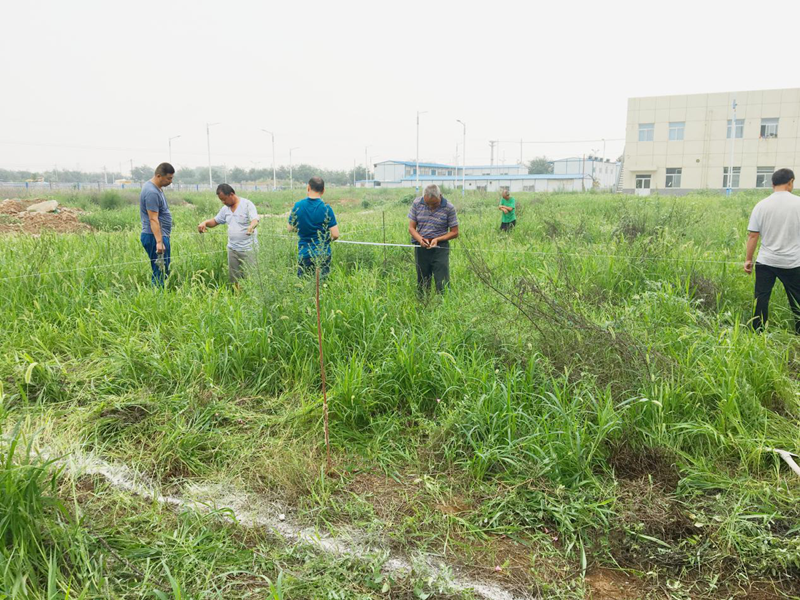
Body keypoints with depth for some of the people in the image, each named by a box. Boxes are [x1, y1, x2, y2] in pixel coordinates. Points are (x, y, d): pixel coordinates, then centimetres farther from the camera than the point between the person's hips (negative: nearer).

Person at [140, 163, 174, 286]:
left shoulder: (157, 188, 14)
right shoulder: (152, 193, -18)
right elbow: (153, 219, -24)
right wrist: (159, 242, -30)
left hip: (160, 235, 11)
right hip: (155, 237, -11)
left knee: (164, 272, 12)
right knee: (160, 273, -10)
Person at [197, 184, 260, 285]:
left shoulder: (247, 204, -9)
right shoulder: (225, 209, 11)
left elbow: (255, 220, -20)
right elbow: (215, 221, 20)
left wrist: (251, 226, -43)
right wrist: (205, 223, -1)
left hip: (248, 249, -6)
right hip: (232, 249, 6)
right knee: (233, 278, 10)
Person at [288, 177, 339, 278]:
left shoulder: (297, 206, -3)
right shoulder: (326, 209, -9)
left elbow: (291, 228, 10)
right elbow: (335, 235, -11)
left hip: (304, 254, 2)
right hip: (323, 254, -1)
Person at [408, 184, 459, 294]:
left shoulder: (449, 208, -6)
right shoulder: (417, 203, 0)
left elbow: (454, 232, 0)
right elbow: (411, 227, 4)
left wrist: (437, 239, -15)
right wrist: (420, 239, -16)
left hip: (440, 248, -2)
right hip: (421, 247, 2)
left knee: (443, 285, -7)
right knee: (422, 285, 9)